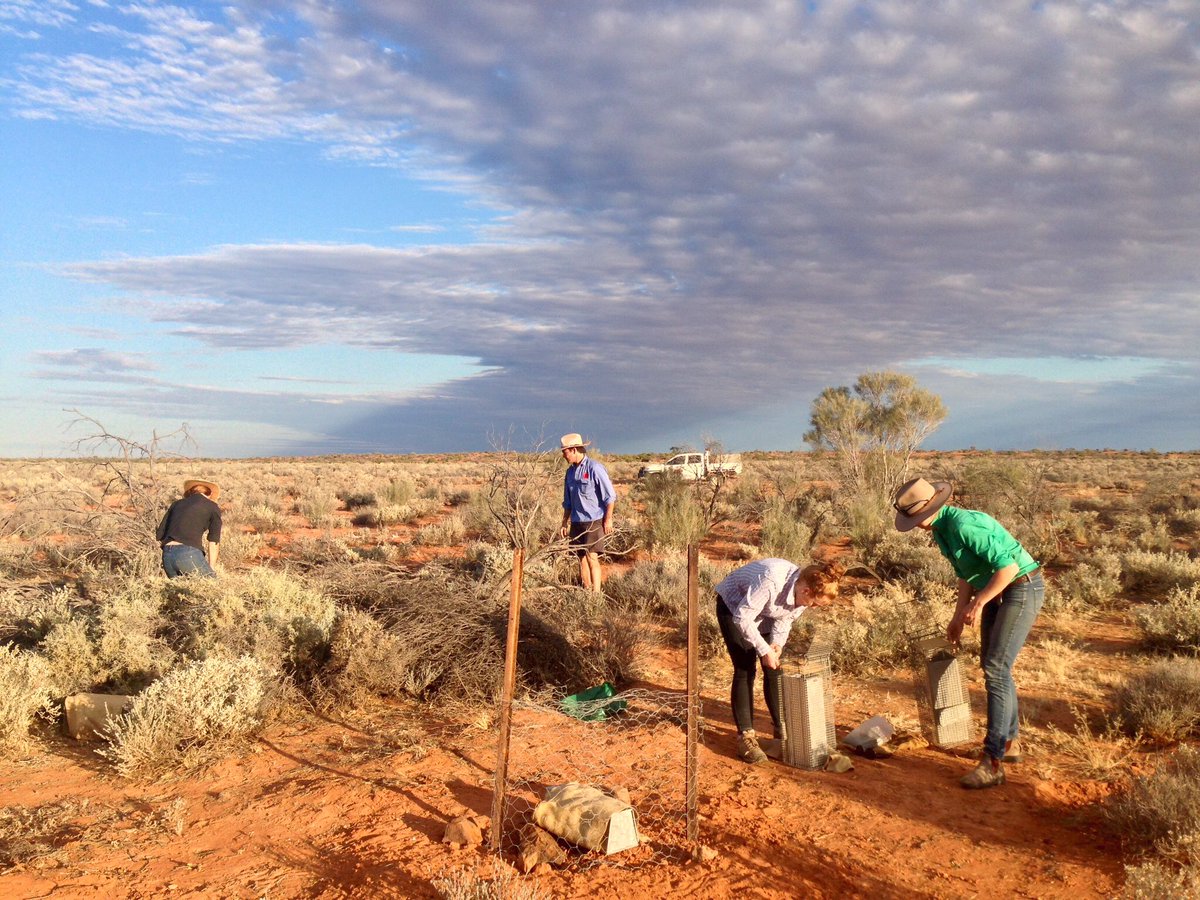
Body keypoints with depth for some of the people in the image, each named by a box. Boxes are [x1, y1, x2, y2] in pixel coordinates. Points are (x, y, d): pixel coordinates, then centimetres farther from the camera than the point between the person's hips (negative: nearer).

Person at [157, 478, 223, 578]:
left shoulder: (177, 504, 22)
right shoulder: (213, 507, 10)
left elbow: (160, 536, 17)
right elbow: (214, 541, 4)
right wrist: (211, 569, 8)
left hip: (167, 555, 5)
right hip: (189, 554, -5)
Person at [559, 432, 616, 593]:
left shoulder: (595, 468, -11)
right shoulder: (570, 471, 11)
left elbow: (610, 496, -10)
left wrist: (608, 519, -12)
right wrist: (565, 522, 18)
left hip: (594, 520, -7)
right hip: (576, 521, 7)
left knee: (591, 557, -13)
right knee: (581, 557, 7)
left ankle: (596, 593, -11)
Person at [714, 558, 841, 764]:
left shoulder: (804, 592, -20)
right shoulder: (771, 582, -42)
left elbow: (785, 618, -2)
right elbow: (742, 618, -34)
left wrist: (777, 642, -19)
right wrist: (764, 650, -32)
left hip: (763, 611, 6)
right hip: (733, 606, -6)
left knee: (774, 669, 4)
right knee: (745, 670, -11)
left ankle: (782, 729, 18)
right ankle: (745, 736, -3)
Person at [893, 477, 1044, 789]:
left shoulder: (964, 525, -26)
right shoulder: (941, 530, 5)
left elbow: (1008, 566, -29)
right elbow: (967, 575, 17)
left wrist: (978, 603, -23)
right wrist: (958, 616, 18)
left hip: (1023, 589, -10)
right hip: (997, 593, 10)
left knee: (996, 670, -13)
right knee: (992, 666, 16)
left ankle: (992, 763, -11)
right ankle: (1009, 742, 32)